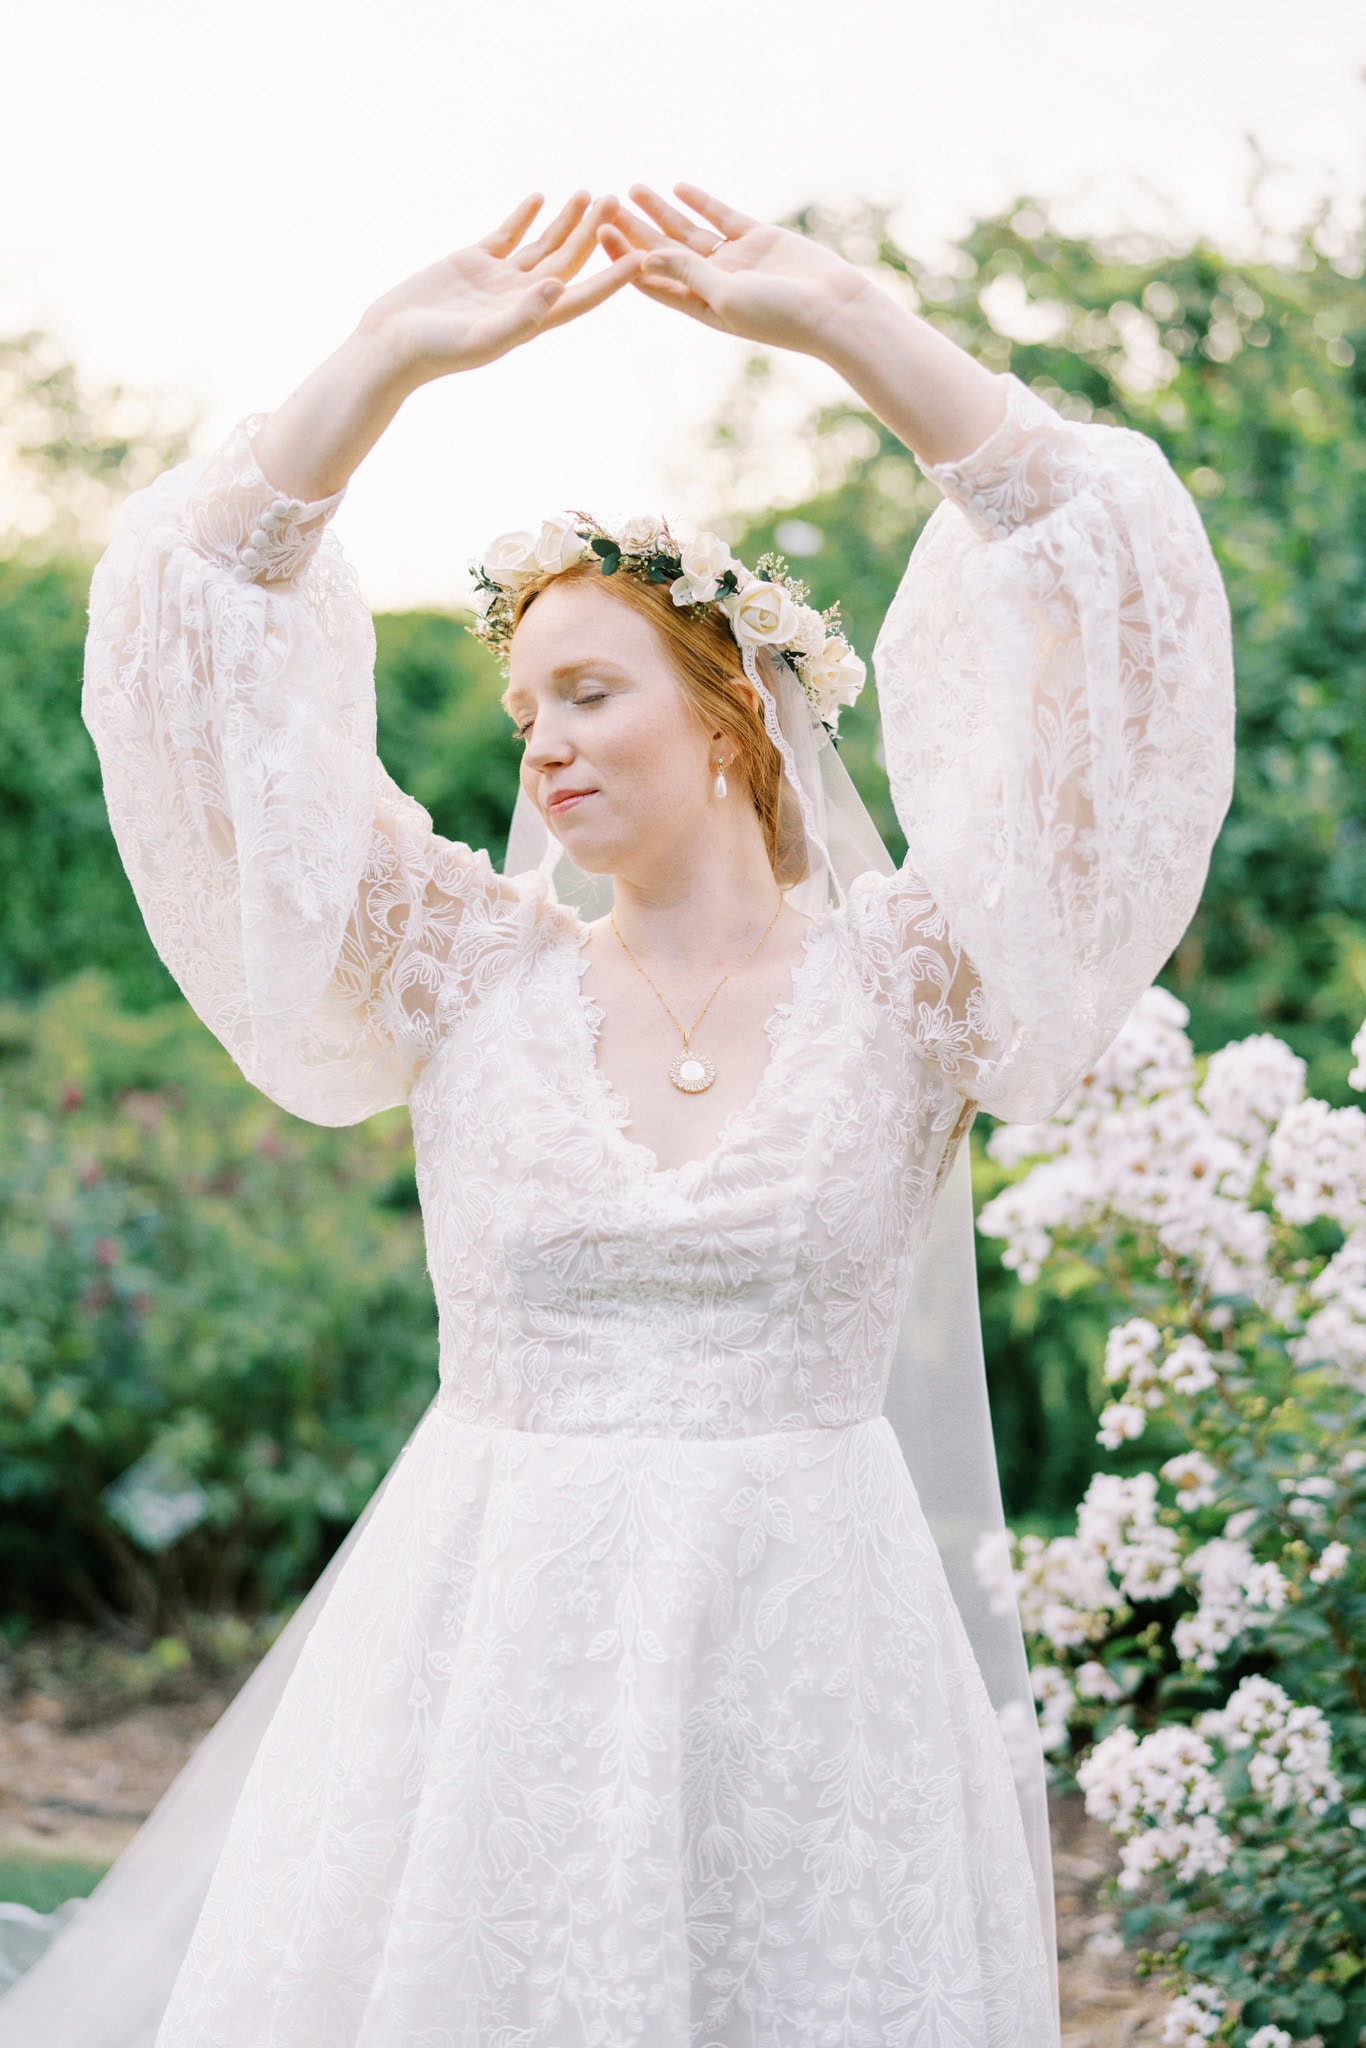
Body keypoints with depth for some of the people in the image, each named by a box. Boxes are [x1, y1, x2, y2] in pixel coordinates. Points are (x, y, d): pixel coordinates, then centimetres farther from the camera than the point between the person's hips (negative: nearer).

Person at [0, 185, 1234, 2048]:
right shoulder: (470, 972, 4)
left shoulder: (905, 986, -1)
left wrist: (845, 321, -10)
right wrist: (389, 363, -4)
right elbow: (192, 636, 1)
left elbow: (1115, 599, -10)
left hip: (812, 1657, -1)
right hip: (488, 1651, 2)